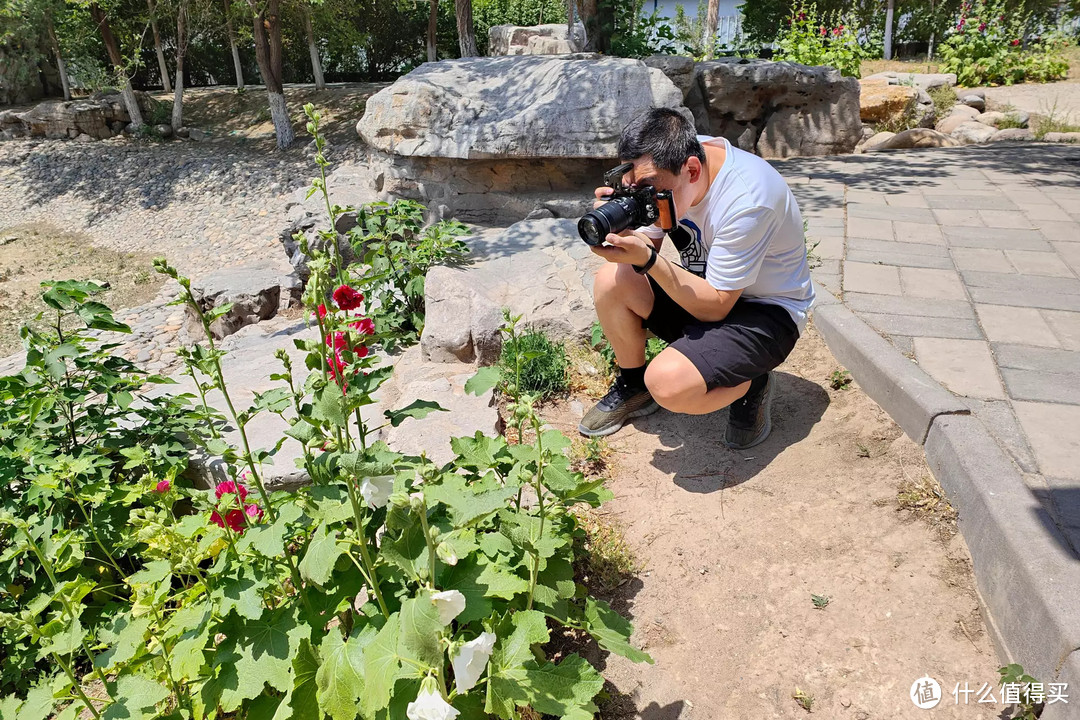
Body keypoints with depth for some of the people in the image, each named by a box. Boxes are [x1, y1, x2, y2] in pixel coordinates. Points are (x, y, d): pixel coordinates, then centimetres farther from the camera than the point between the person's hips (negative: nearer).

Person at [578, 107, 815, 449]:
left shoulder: (746, 201, -32)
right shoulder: (665, 167, -12)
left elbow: (716, 307, -27)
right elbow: (645, 246, -5)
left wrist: (646, 259, -37)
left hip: (767, 309, -7)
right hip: (705, 286, 7)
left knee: (669, 384, -31)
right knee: (611, 281, -17)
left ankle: (750, 384, 3)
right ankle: (633, 385, 8)